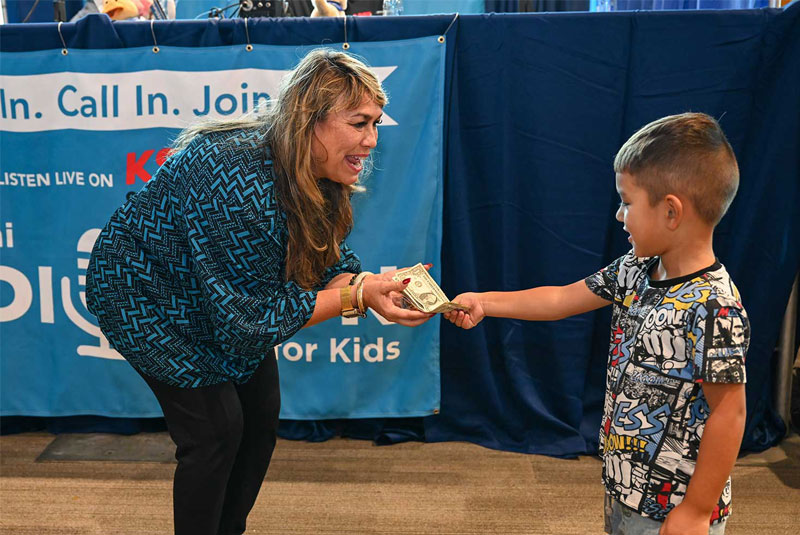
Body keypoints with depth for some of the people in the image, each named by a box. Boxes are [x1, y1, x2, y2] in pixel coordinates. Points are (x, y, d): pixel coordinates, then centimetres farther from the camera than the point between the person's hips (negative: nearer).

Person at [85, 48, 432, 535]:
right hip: (147, 294, -8)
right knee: (216, 428, -9)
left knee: (261, 414, 9)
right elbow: (248, 316, -33)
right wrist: (356, 297, -34)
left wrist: (372, 283, -28)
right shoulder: (238, 181, -39)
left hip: (230, 300, 8)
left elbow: (328, 263, -6)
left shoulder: (318, 174, -13)